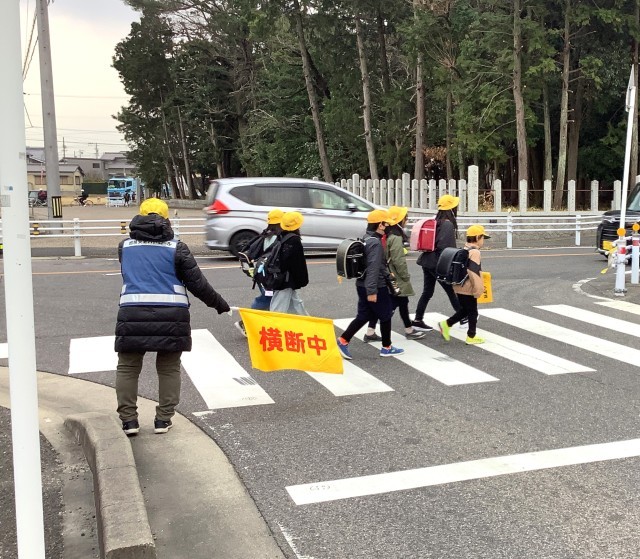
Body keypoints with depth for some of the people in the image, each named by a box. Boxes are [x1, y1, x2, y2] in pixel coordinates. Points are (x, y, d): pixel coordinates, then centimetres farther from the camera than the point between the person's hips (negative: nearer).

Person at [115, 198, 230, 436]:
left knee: (127, 367, 14)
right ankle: (163, 419, 15)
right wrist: (218, 303, 13)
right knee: (169, 368, 13)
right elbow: (197, 283, 0)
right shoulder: (176, 248, 1)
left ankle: (128, 419, 13)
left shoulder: (125, 247, 9)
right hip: (171, 316, -1)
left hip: (133, 315, 1)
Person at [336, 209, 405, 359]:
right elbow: (373, 268, -26)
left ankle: (343, 340, 7)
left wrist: (386, 274, 29)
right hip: (376, 287, -9)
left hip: (363, 285, 9)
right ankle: (386, 347, 19)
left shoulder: (366, 239, 10)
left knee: (364, 315, 14)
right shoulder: (375, 243, -20)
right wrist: (372, 291, -27)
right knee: (386, 316, 7)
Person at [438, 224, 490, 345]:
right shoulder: (474, 252, -18)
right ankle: (471, 336, 16)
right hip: (468, 289, -9)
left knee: (465, 310, 20)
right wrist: (478, 289, -20)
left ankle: (446, 324, 14)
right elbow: (473, 273, -25)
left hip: (460, 287, 9)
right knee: (472, 312, 6)